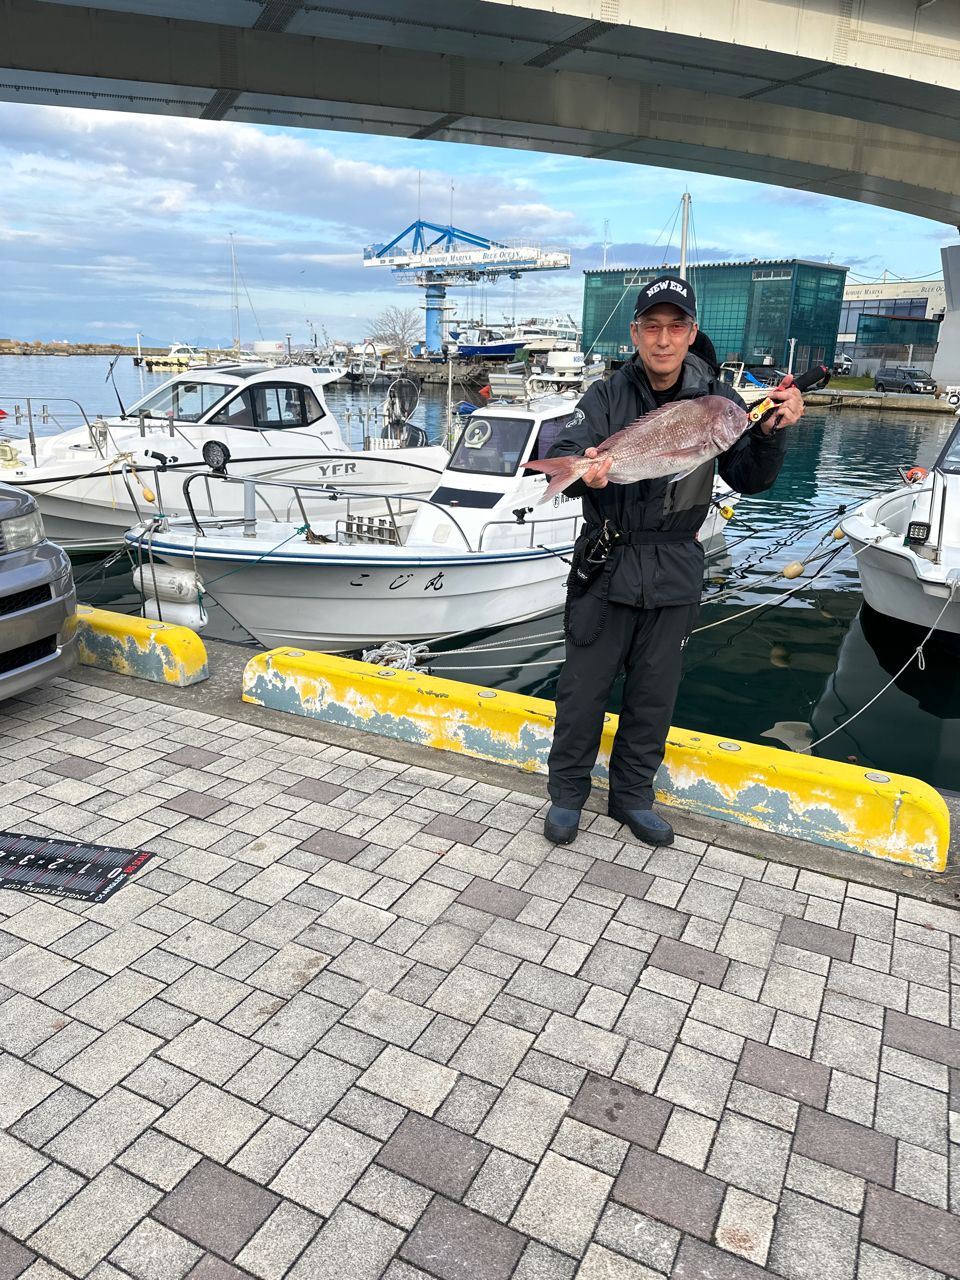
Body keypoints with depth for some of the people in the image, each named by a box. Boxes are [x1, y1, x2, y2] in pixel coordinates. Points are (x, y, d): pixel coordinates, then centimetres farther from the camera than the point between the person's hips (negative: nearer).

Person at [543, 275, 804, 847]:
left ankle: (632, 795, 32)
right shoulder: (608, 397, -5)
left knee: (655, 694, 12)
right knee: (584, 687, 6)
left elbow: (749, 479, -2)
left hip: (676, 574, 2)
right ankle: (567, 794, 25)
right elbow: (562, 457, -18)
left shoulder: (718, 400, 0)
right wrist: (584, 472, -41)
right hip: (607, 565, -2)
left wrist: (772, 432, -21)